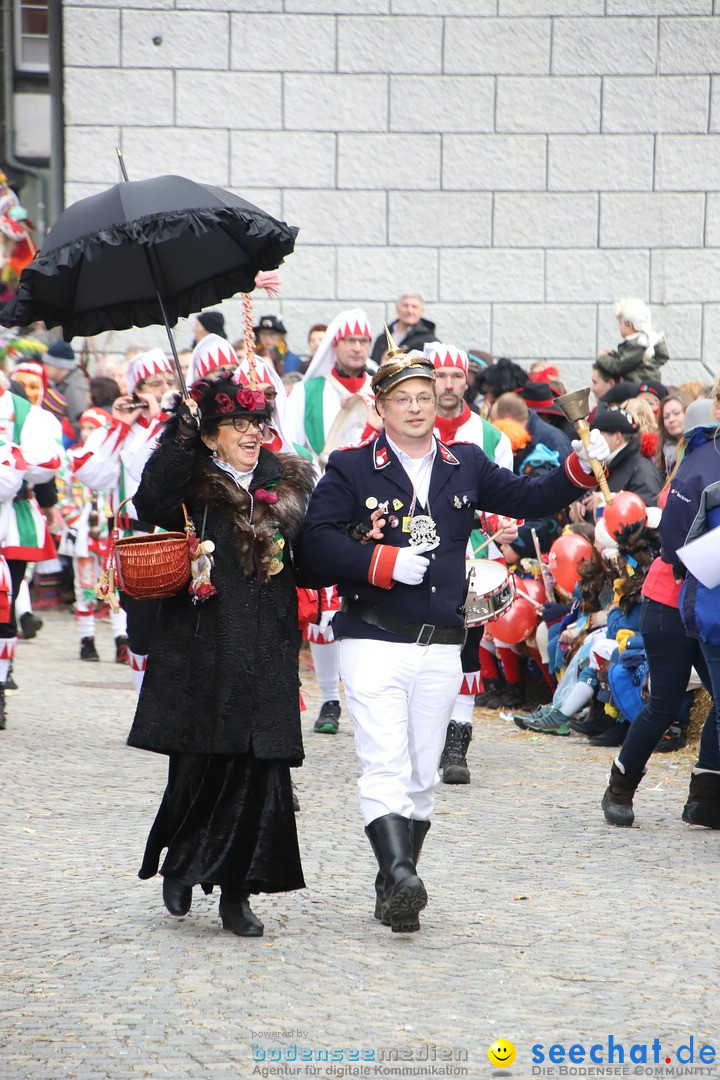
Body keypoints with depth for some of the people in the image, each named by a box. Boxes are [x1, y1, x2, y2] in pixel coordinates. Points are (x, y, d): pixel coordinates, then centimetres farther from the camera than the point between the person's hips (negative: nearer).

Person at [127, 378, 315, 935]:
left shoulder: (285, 485, 13)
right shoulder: (192, 487, -2)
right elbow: (150, 502, -24)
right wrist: (181, 433, -26)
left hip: (267, 657, 4)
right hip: (202, 653, -3)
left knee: (261, 775, -1)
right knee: (200, 768, 1)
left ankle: (237, 894, 7)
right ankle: (179, 865, 27)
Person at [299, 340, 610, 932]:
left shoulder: (466, 465, 12)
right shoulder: (350, 468, 0)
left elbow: (529, 498, 13)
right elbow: (317, 541, -7)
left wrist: (579, 470, -3)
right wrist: (384, 563, -18)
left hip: (441, 645, 4)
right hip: (373, 640, -4)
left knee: (421, 777, 9)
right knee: (386, 767, -17)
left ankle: (395, 892, 19)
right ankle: (400, 878, -28)